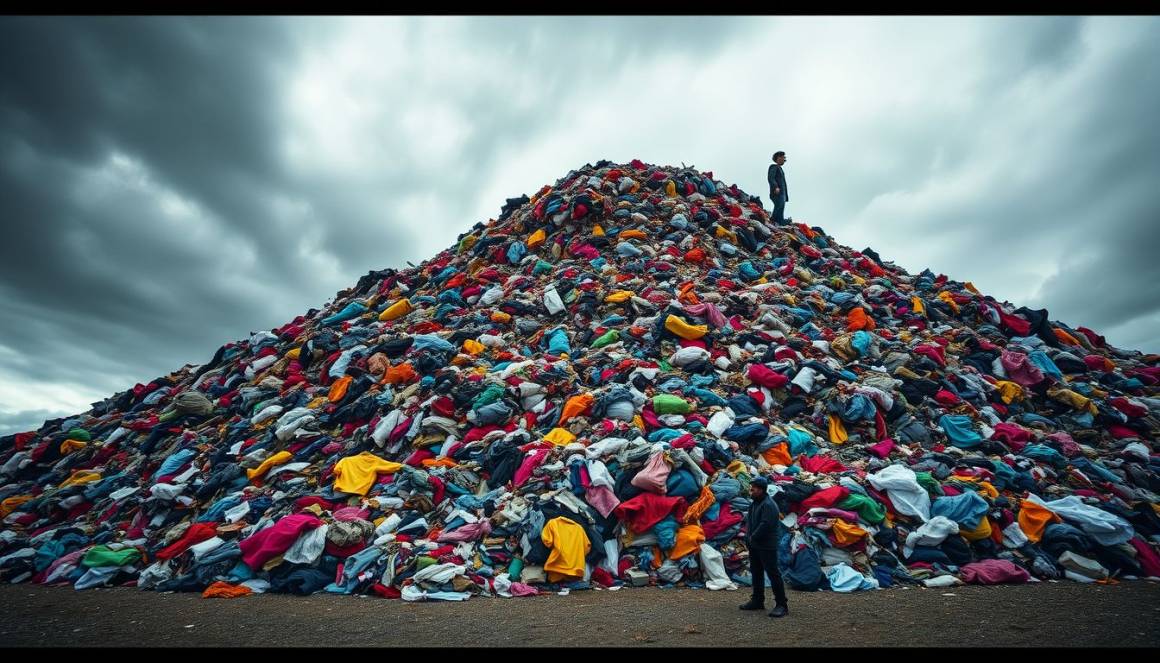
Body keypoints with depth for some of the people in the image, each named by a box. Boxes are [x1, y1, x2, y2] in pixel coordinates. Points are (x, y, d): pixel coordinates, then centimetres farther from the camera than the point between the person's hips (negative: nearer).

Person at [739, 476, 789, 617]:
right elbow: (749, 522, 19)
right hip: (754, 545, 10)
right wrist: (748, 536, 5)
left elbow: (765, 525, -25)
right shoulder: (755, 504, 13)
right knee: (756, 573, 16)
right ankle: (757, 601, 27)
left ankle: (781, 604, 0)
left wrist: (753, 537, -16)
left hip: (767, 546, -10)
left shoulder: (768, 505, -18)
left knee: (773, 574, -7)